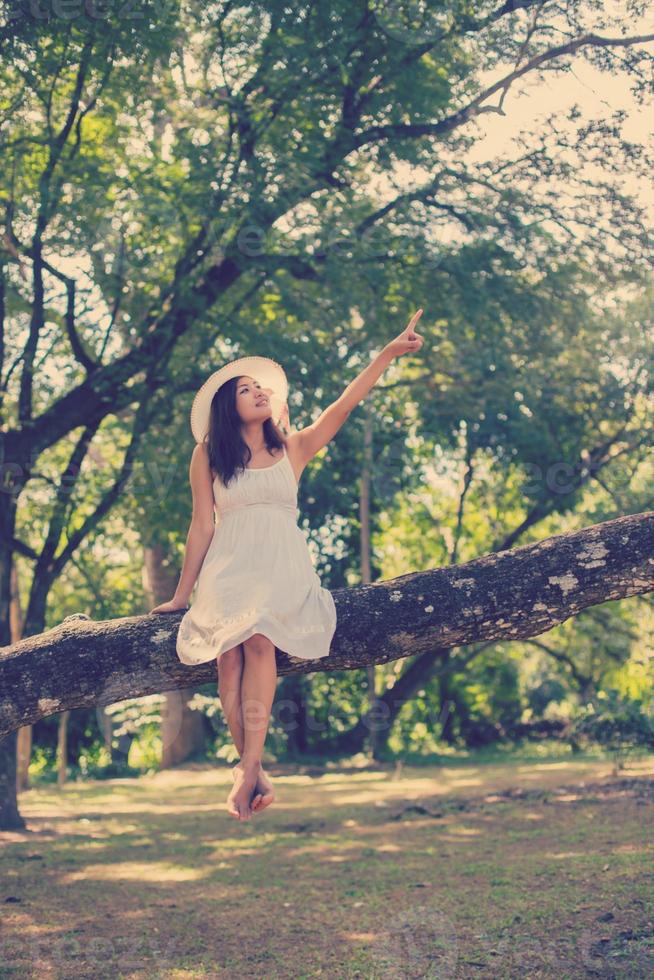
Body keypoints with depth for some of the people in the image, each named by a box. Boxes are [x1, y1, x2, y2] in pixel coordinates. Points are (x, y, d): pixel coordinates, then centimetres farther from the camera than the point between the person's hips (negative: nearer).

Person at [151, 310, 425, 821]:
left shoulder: (294, 448, 11)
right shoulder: (208, 457, 10)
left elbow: (346, 402, 4)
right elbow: (202, 525, 12)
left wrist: (390, 352, -5)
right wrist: (182, 595, 12)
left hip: (283, 567, -1)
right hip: (228, 568, 1)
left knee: (260, 639, -29)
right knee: (230, 654, -26)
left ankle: (249, 769, -35)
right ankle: (255, 771, -25)